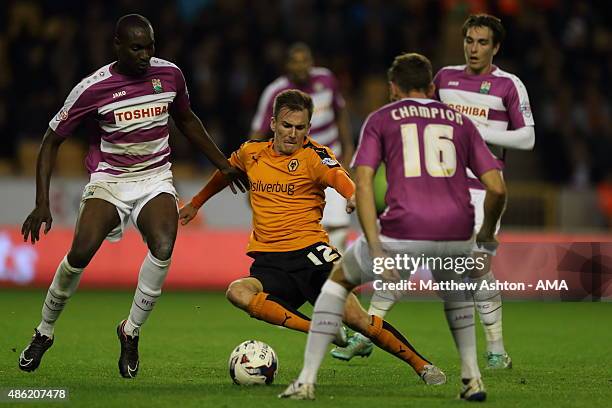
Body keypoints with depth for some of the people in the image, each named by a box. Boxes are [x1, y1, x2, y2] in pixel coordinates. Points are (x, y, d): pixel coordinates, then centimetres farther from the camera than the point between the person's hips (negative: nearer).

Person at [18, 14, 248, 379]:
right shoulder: (93, 88, -11)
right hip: (108, 180, -2)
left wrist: (223, 164, 22)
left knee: (163, 248, -27)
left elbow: (186, 119, 20)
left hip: (156, 178, 2)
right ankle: (44, 333, 0)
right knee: (80, 254, -24)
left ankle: (131, 331, -7)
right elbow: (52, 140, -3)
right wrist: (43, 203, -11)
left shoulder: (169, 74, -1)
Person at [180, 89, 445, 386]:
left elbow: (337, 176, -26)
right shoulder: (250, 153, 10)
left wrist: (354, 195, -49)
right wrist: (195, 204, 43)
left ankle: (422, 366, 3)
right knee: (238, 292, -31)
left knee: (356, 318, -17)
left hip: (309, 252, -3)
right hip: (269, 262, 3)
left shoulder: (313, 155, -4)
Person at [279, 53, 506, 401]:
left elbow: (363, 182, 0)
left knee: (339, 279, 24)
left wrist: (376, 250, -5)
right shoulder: (461, 122, 21)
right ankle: (473, 379, 25)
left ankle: (307, 381, 15)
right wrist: (487, 235, 30)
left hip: (404, 233, -2)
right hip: (456, 235, 2)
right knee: (453, 285, 38)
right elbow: (497, 188, 13)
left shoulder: (381, 119, 15)